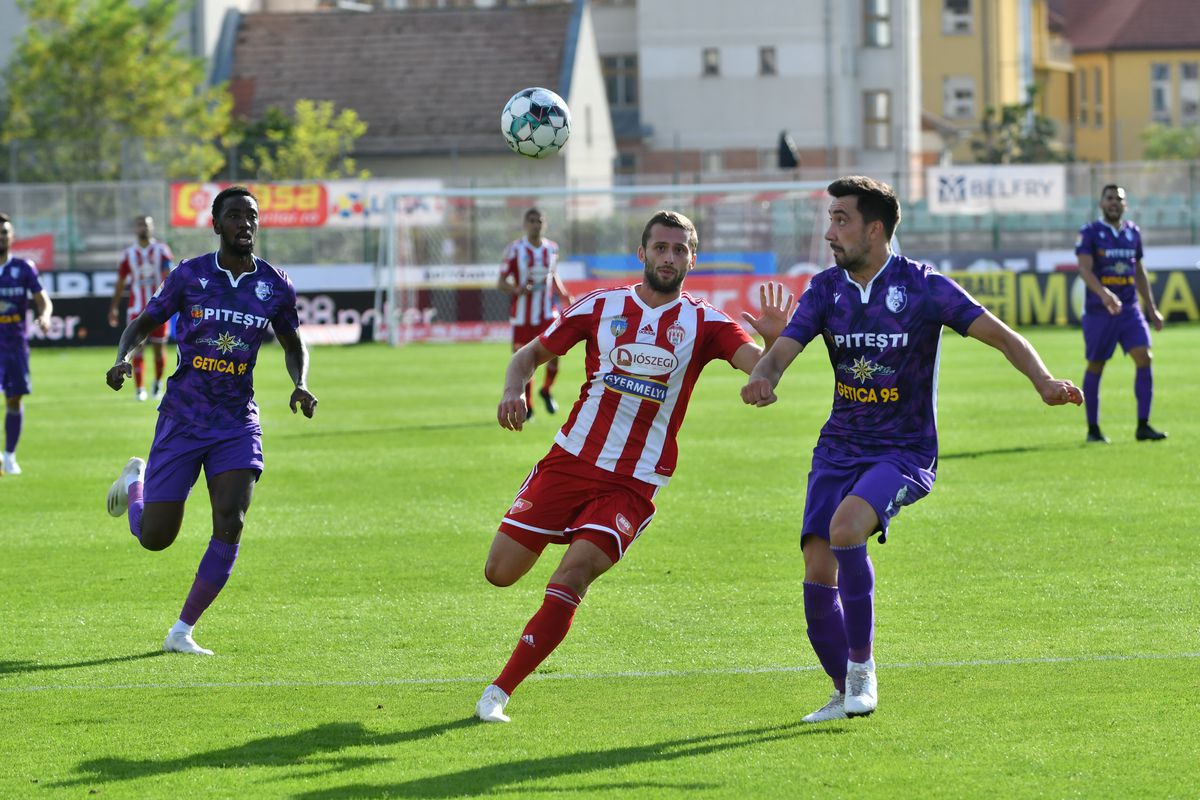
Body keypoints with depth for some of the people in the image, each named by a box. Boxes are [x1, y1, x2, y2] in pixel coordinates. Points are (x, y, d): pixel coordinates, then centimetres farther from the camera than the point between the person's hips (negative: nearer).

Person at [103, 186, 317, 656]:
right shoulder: (190, 275, -5)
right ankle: (136, 480, 38)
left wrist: (301, 385, -2)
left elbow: (292, 345, 18)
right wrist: (123, 358, -16)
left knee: (230, 525, -18)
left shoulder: (275, 286, 1)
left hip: (237, 423, 1)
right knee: (155, 537, 0)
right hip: (182, 419, -1)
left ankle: (182, 632, -4)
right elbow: (143, 324, 5)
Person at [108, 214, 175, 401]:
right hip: (137, 308, 1)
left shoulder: (161, 250, 0)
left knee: (158, 349, 6)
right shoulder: (129, 253, 5)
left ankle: (158, 382, 28)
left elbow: (168, 275, -11)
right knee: (137, 348, -5)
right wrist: (113, 307, 10)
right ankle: (139, 388, 0)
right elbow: (120, 282, 12)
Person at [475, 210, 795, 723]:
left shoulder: (704, 324, -1)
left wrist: (773, 339, -36)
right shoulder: (601, 306, 3)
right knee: (500, 573, 0)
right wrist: (514, 390, -10)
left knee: (572, 576, -21)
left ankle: (499, 692, -14)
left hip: (634, 484, -2)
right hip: (570, 462, 2)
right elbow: (531, 354, 11)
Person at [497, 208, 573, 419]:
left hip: (547, 312, 2)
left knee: (553, 353, -15)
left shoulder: (552, 249, 7)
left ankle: (546, 390, 13)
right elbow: (501, 282, -3)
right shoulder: (515, 250, -4)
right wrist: (517, 289, -22)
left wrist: (565, 296, 7)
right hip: (522, 314, -2)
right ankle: (527, 406, 18)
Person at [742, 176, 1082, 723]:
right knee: (818, 570, -8)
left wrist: (1044, 381, -30)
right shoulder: (825, 289, 3)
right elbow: (782, 350, -6)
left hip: (904, 451, -4)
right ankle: (845, 693, 14)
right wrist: (761, 379, -31)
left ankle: (861, 664, -14)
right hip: (839, 447, 4)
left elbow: (999, 334, -12)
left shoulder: (923, 287, -9)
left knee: (845, 528, -31)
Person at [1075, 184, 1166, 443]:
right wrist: (1103, 293, -33)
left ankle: (1143, 426, -11)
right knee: (1095, 367, 3)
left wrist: (1151, 308, 19)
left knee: (1144, 358, -12)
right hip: (1098, 312, -4)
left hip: (1129, 310, 4)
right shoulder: (1090, 233, -4)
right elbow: (1085, 269, -16)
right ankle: (1093, 429, 15)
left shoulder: (1132, 233, 12)